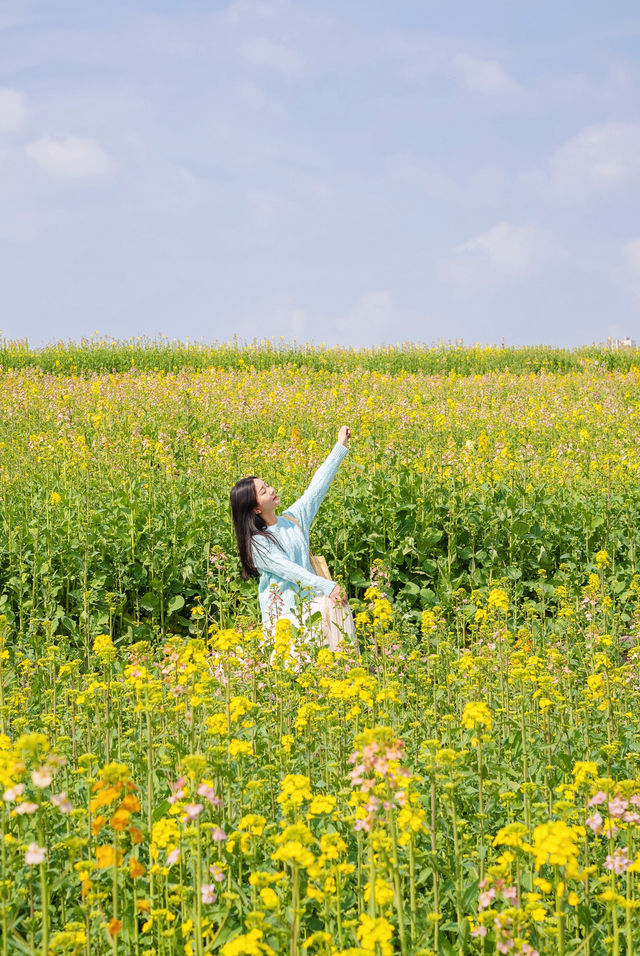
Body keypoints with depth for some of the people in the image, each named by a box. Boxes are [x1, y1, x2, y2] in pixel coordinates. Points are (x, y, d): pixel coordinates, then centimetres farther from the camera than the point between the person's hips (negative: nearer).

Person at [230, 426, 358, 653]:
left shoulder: (294, 519, 6)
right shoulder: (256, 543, -12)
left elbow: (316, 487, 6)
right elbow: (289, 570, -20)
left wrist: (340, 447, 3)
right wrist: (327, 586, -29)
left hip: (310, 600, 5)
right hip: (283, 613, -5)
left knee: (337, 604, -23)